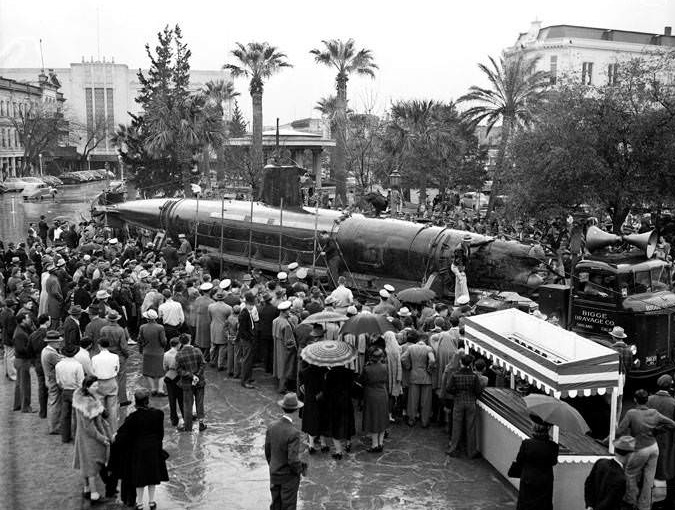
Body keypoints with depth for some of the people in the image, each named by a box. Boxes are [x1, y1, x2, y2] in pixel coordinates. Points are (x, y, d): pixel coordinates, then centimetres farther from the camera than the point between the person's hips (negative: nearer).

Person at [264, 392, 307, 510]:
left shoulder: (271, 427, -12)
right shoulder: (293, 433, -30)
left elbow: (267, 451, 1)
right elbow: (293, 460, -27)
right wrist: (300, 470, -7)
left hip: (274, 474, 5)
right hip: (289, 476, -5)